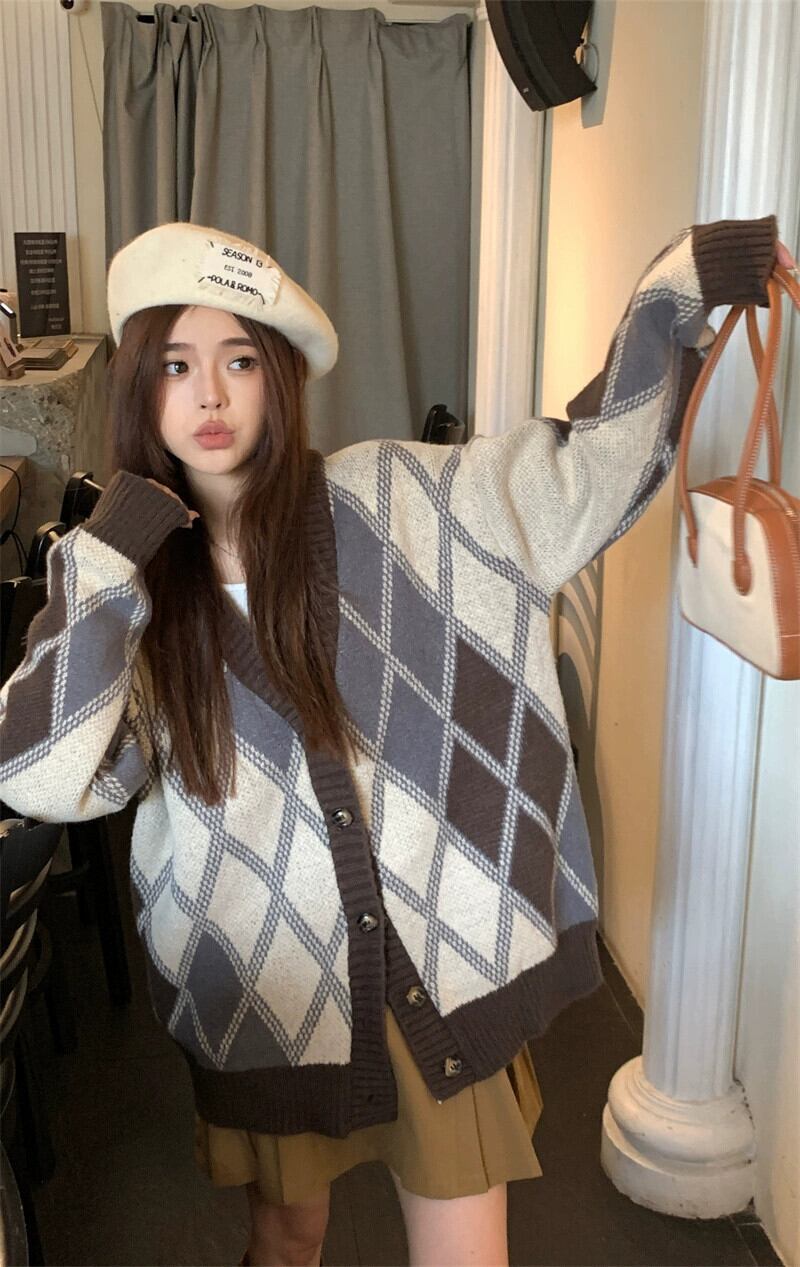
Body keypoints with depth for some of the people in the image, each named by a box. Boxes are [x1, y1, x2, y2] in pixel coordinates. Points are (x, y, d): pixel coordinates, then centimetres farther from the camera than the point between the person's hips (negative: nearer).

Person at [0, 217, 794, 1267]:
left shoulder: (394, 504, -7)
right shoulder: (117, 571, -4)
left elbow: (590, 462, -1)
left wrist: (682, 282, -9)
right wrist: (113, 554, -20)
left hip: (438, 962, -1)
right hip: (263, 984, 1)